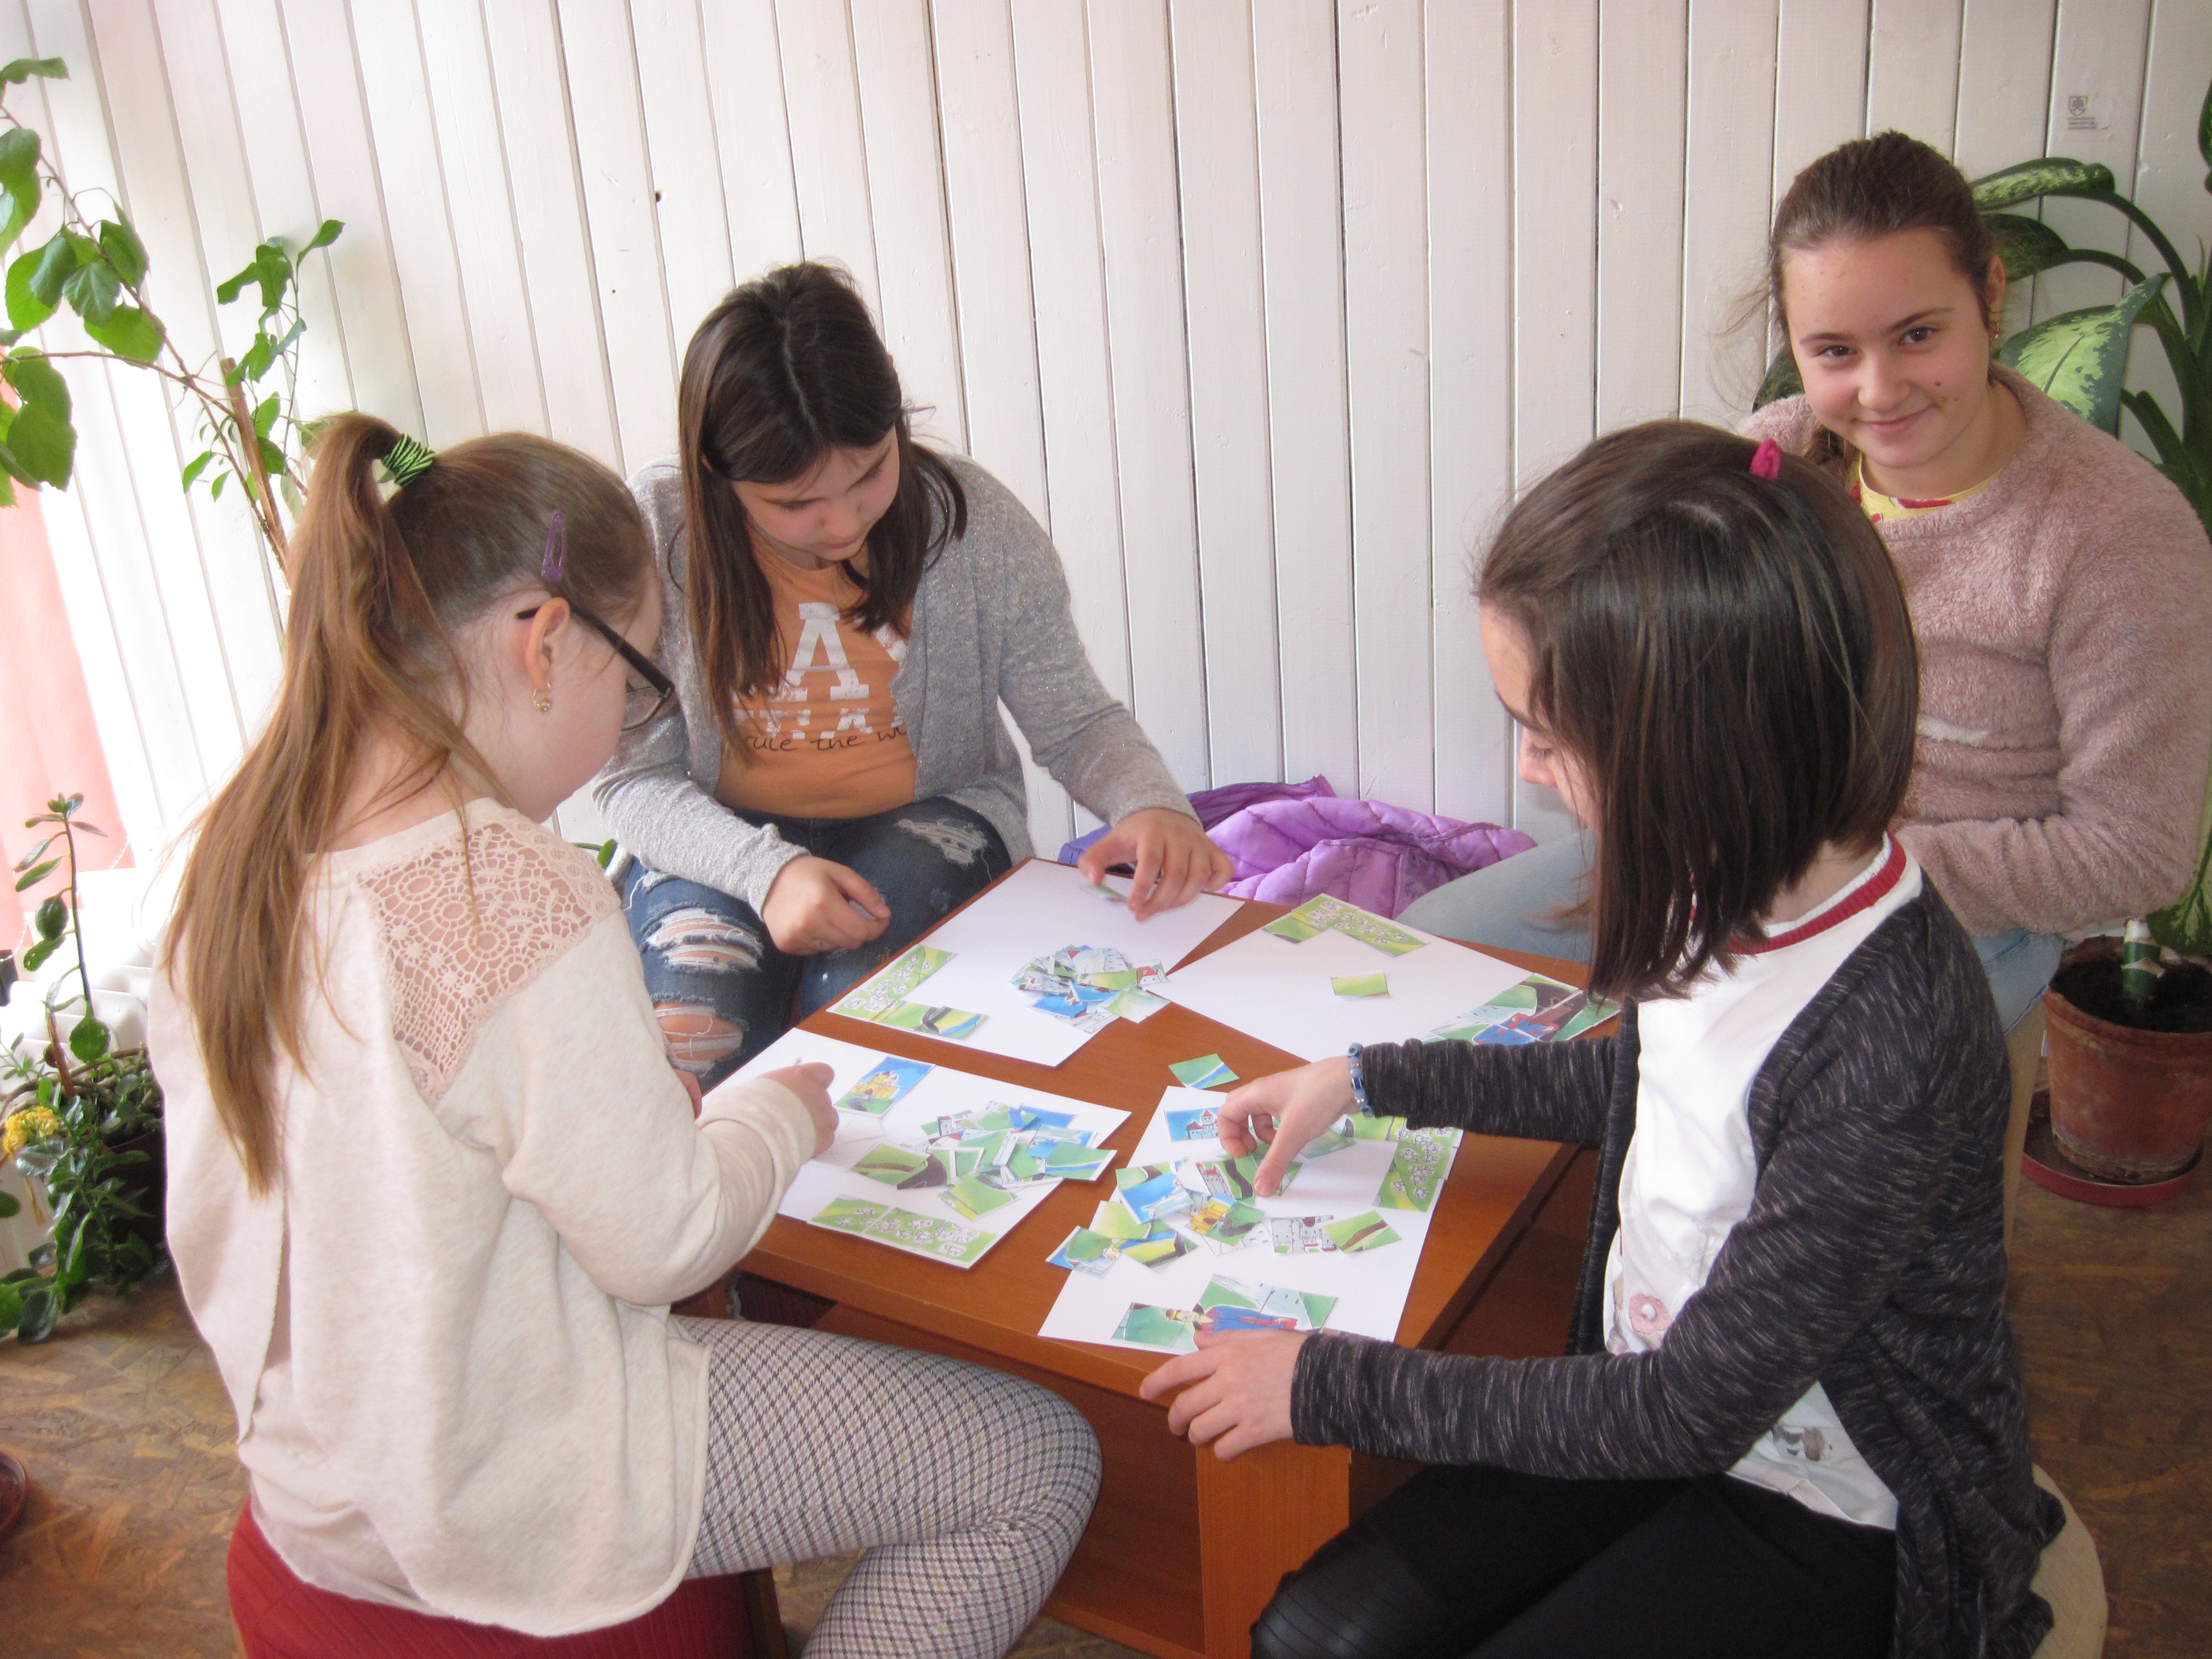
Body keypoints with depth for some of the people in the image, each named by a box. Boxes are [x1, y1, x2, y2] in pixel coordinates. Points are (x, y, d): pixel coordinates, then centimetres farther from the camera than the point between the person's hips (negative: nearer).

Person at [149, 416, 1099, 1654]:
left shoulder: (239, 845, -4)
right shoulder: (523, 900, -30)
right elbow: (663, 1243, -21)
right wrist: (780, 1114, -2)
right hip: (498, 1505, -9)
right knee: (1044, 1462, 0)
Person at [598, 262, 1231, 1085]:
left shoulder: (973, 521, -14)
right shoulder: (651, 532, -15)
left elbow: (1075, 722, -5)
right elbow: (632, 777, -11)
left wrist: (1152, 803, -29)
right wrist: (765, 868, -30)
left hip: (929, 822, 1)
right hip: (720, 839, 0)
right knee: (700, 1035, -28)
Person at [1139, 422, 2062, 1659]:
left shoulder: (1887, 1053, -35)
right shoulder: (1738, 881, -11)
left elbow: (1694, 1410, -24)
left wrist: (1332, 1385, -18)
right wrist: (1368, 1079, 12)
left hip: (1840, 1523, -6)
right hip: (1661, 1399, 7)